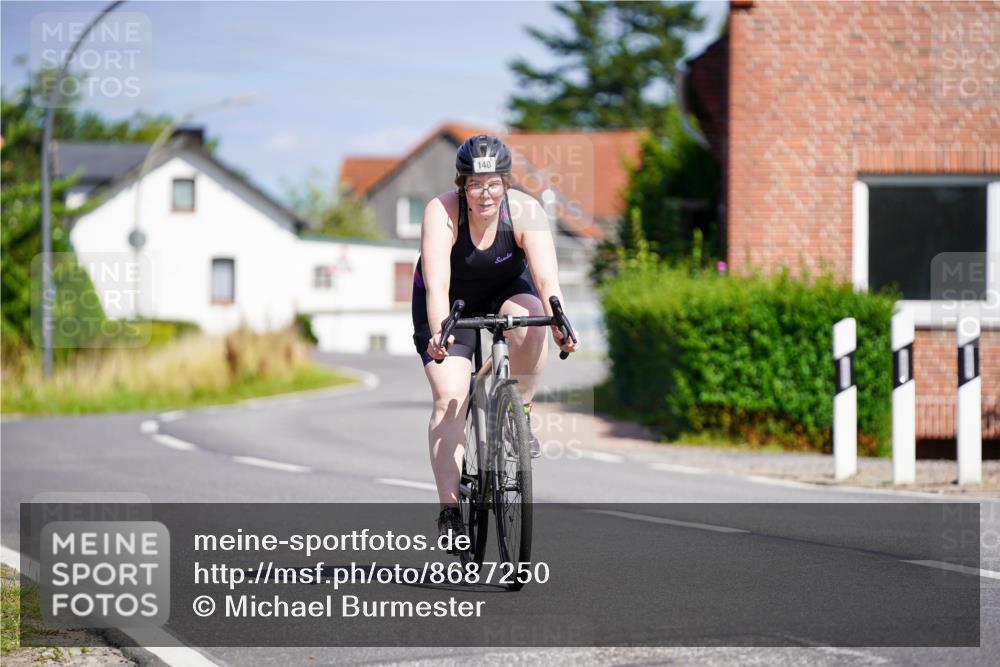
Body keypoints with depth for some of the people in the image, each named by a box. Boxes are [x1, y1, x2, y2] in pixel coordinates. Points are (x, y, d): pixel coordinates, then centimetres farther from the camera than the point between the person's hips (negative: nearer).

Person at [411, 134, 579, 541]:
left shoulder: (524, 211, -25)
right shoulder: (441, 213, -29)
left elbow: (546, 275, -36)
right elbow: (436, 282, -40)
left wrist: (558, 324, -53)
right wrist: (439, 333, -56)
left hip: (505, 291, 1)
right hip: (449, 305, -1)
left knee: (528, 321, -34)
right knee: (450, 397, -17)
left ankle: (520, 412, -11)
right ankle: (449, 510, -14)